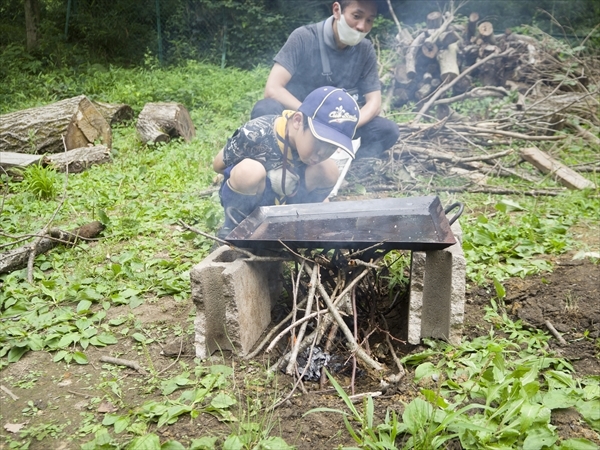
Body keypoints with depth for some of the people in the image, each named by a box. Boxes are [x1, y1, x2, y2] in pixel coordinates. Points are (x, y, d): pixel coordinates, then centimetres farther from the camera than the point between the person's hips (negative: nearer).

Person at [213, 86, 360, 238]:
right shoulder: (255, 134, -29)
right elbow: (218, 165, -14)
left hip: (284, 200, 4)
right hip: (247, 198, -4)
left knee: (329, 170, -18)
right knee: (249, 170, -38)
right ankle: (231, 229, -12)